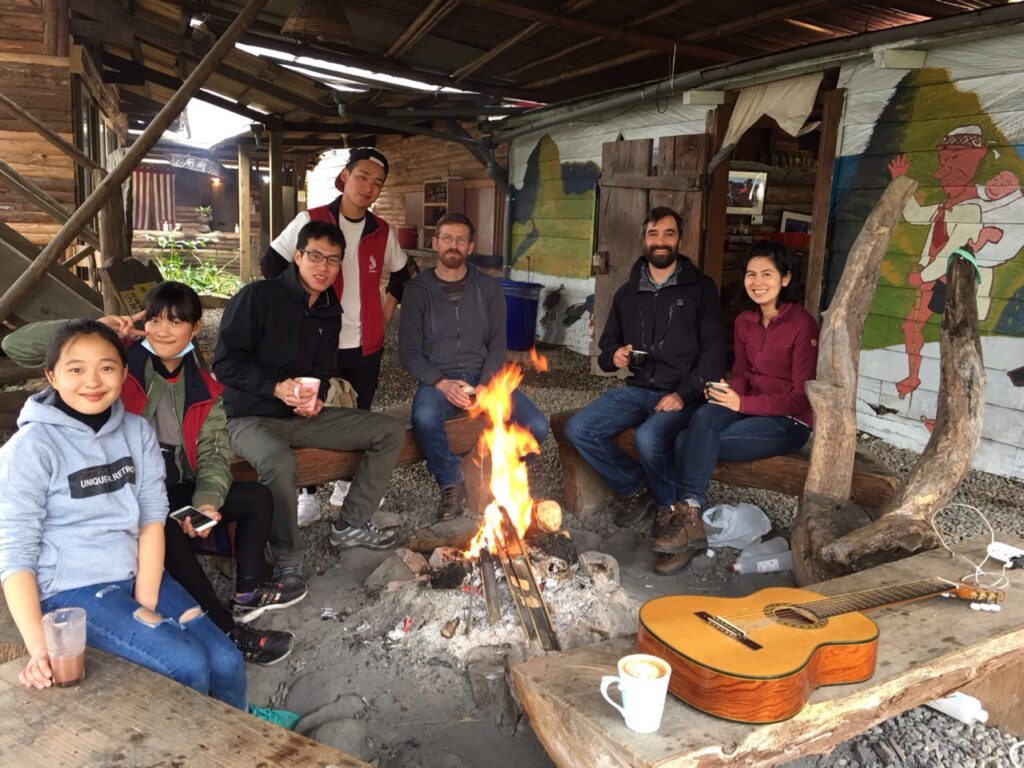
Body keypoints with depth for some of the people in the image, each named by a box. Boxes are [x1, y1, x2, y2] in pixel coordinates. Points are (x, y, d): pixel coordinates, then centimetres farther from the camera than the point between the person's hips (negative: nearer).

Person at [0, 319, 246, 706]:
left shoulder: (137, 431, 1)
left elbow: (152, 518, -1)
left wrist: (145, 602, -11)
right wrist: (38, 647, -20)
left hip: (138, 574, 5)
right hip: (70, 590, -4)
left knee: (227, 663, -7)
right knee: (187, 664, -20)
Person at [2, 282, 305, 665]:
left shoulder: (203, 389, 6)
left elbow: (213, 454, 0)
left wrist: (207, 501, -20)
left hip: (177, 492, 6)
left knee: (257, 497, -2)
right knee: (168, 530, -34)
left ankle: (248, 592, 10)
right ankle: (230, 631, -21)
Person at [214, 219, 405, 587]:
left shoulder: (329, 311, 10)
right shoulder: (257, 297, -11)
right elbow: (225, 362, -13)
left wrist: (315, 398, -5)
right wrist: (276, 388, -23)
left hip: (304, 417, 7)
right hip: (250, 418, -6)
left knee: (391, 431, -3)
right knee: (280, 462, -40)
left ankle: (350, 524, 6)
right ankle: (288, 558, -15)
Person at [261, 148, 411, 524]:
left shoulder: (381, 232, 5)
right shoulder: (310, 221, -5)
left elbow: (401, 273, 22)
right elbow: (270, 264, 0)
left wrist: (386, 309, 11)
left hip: (366, 345, 4)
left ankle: (346, 485, 32)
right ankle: (307, 495, 19)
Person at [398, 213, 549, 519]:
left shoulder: (488, 288, 10)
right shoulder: (418, 290, 4)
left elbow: (497, 346, 6)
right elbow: (408, 352, -1)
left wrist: (483, 386, -12)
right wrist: (441, 383, -17)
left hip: (483, 376, 2)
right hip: (437, 379, -2)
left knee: (536, 426, -20)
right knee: (424, 418, -37)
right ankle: (452, 483, -9)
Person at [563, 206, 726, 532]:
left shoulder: (700, 288, 2)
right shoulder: (627, 293, 16)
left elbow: (714, 350, -5)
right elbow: (607, 344, 23)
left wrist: (684, 394, -17)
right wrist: (614, 356, -3)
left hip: (681, 394, -5)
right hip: (638, 389, 5)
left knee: (649, 438, -34)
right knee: (577, 429, -14)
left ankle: (671, 505, -2)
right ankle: (636, 486, 7)